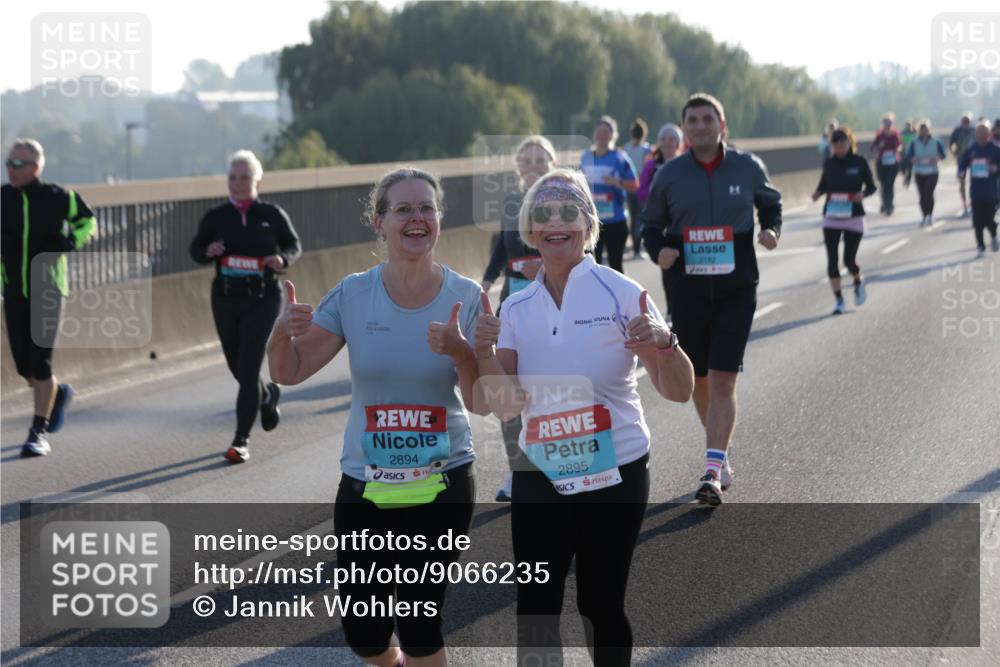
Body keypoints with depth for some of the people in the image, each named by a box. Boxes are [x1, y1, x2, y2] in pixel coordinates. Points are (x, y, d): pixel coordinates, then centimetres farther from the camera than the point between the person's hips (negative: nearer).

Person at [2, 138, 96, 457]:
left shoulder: (58, 198, -6)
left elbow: (87, 219, 11)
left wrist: (71, 242, -7)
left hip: (48, 290, -3)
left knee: (40, 363, -8)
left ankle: (39, 432, 2)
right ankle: (57, 393, 38)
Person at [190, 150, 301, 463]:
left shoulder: (272, 214, -3)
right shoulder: (215, 217, 1)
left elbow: (293, 244, 9)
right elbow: (195, 248, 10)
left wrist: (283, 259, -13)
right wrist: (208, 252, -13)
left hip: (262, 300, -3)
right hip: (225, 299, 3)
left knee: (248, 369, -10)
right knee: (237, 368, 15)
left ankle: (241, 440, -5)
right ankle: (268, 396, 49)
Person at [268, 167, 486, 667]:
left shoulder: (465, 297, -6)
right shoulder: (352, 295, -5)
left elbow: (481, 402, -9)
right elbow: (289, 373, -3)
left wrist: (461, 352, -28)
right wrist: (283, 333, -24)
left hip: (443, 484, -1)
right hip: (364, 484, 2)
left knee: (420, 626, -2)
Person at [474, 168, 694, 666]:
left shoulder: (620, 293, -8)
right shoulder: (517, 308, 2)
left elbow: (678, 392, -8)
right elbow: (504, 407, 1)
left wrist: (662, 343, -29)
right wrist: (484, 352, -17)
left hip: (614, 476, -3)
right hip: (540, 478, 3)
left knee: (600, 606, 6)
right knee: (534, 610, -3)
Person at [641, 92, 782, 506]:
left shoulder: (748, 168, 1)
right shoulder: (669, 175, 1)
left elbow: (770, 203, 18)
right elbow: (651, 225, 11)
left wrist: (772, 231, -3)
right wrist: (659, 251, -11)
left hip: (736, 290, -2)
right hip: (687, 291, 2)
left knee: (722, 380, -12)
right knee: (700, 381, 12)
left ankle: (712, 471, -14)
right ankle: (721, 458, 33)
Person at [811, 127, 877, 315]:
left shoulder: (859, 162, -4)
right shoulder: (829, 164, 2)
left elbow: (872, 186, 2)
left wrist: (863, 194, -20)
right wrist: (818, 193, -8)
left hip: (854, 217, -2)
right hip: (831, 217, 2)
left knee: (849, 260, -1)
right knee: (832, 260, -4)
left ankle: (858, 282, 34)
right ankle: (839, 300, 7)